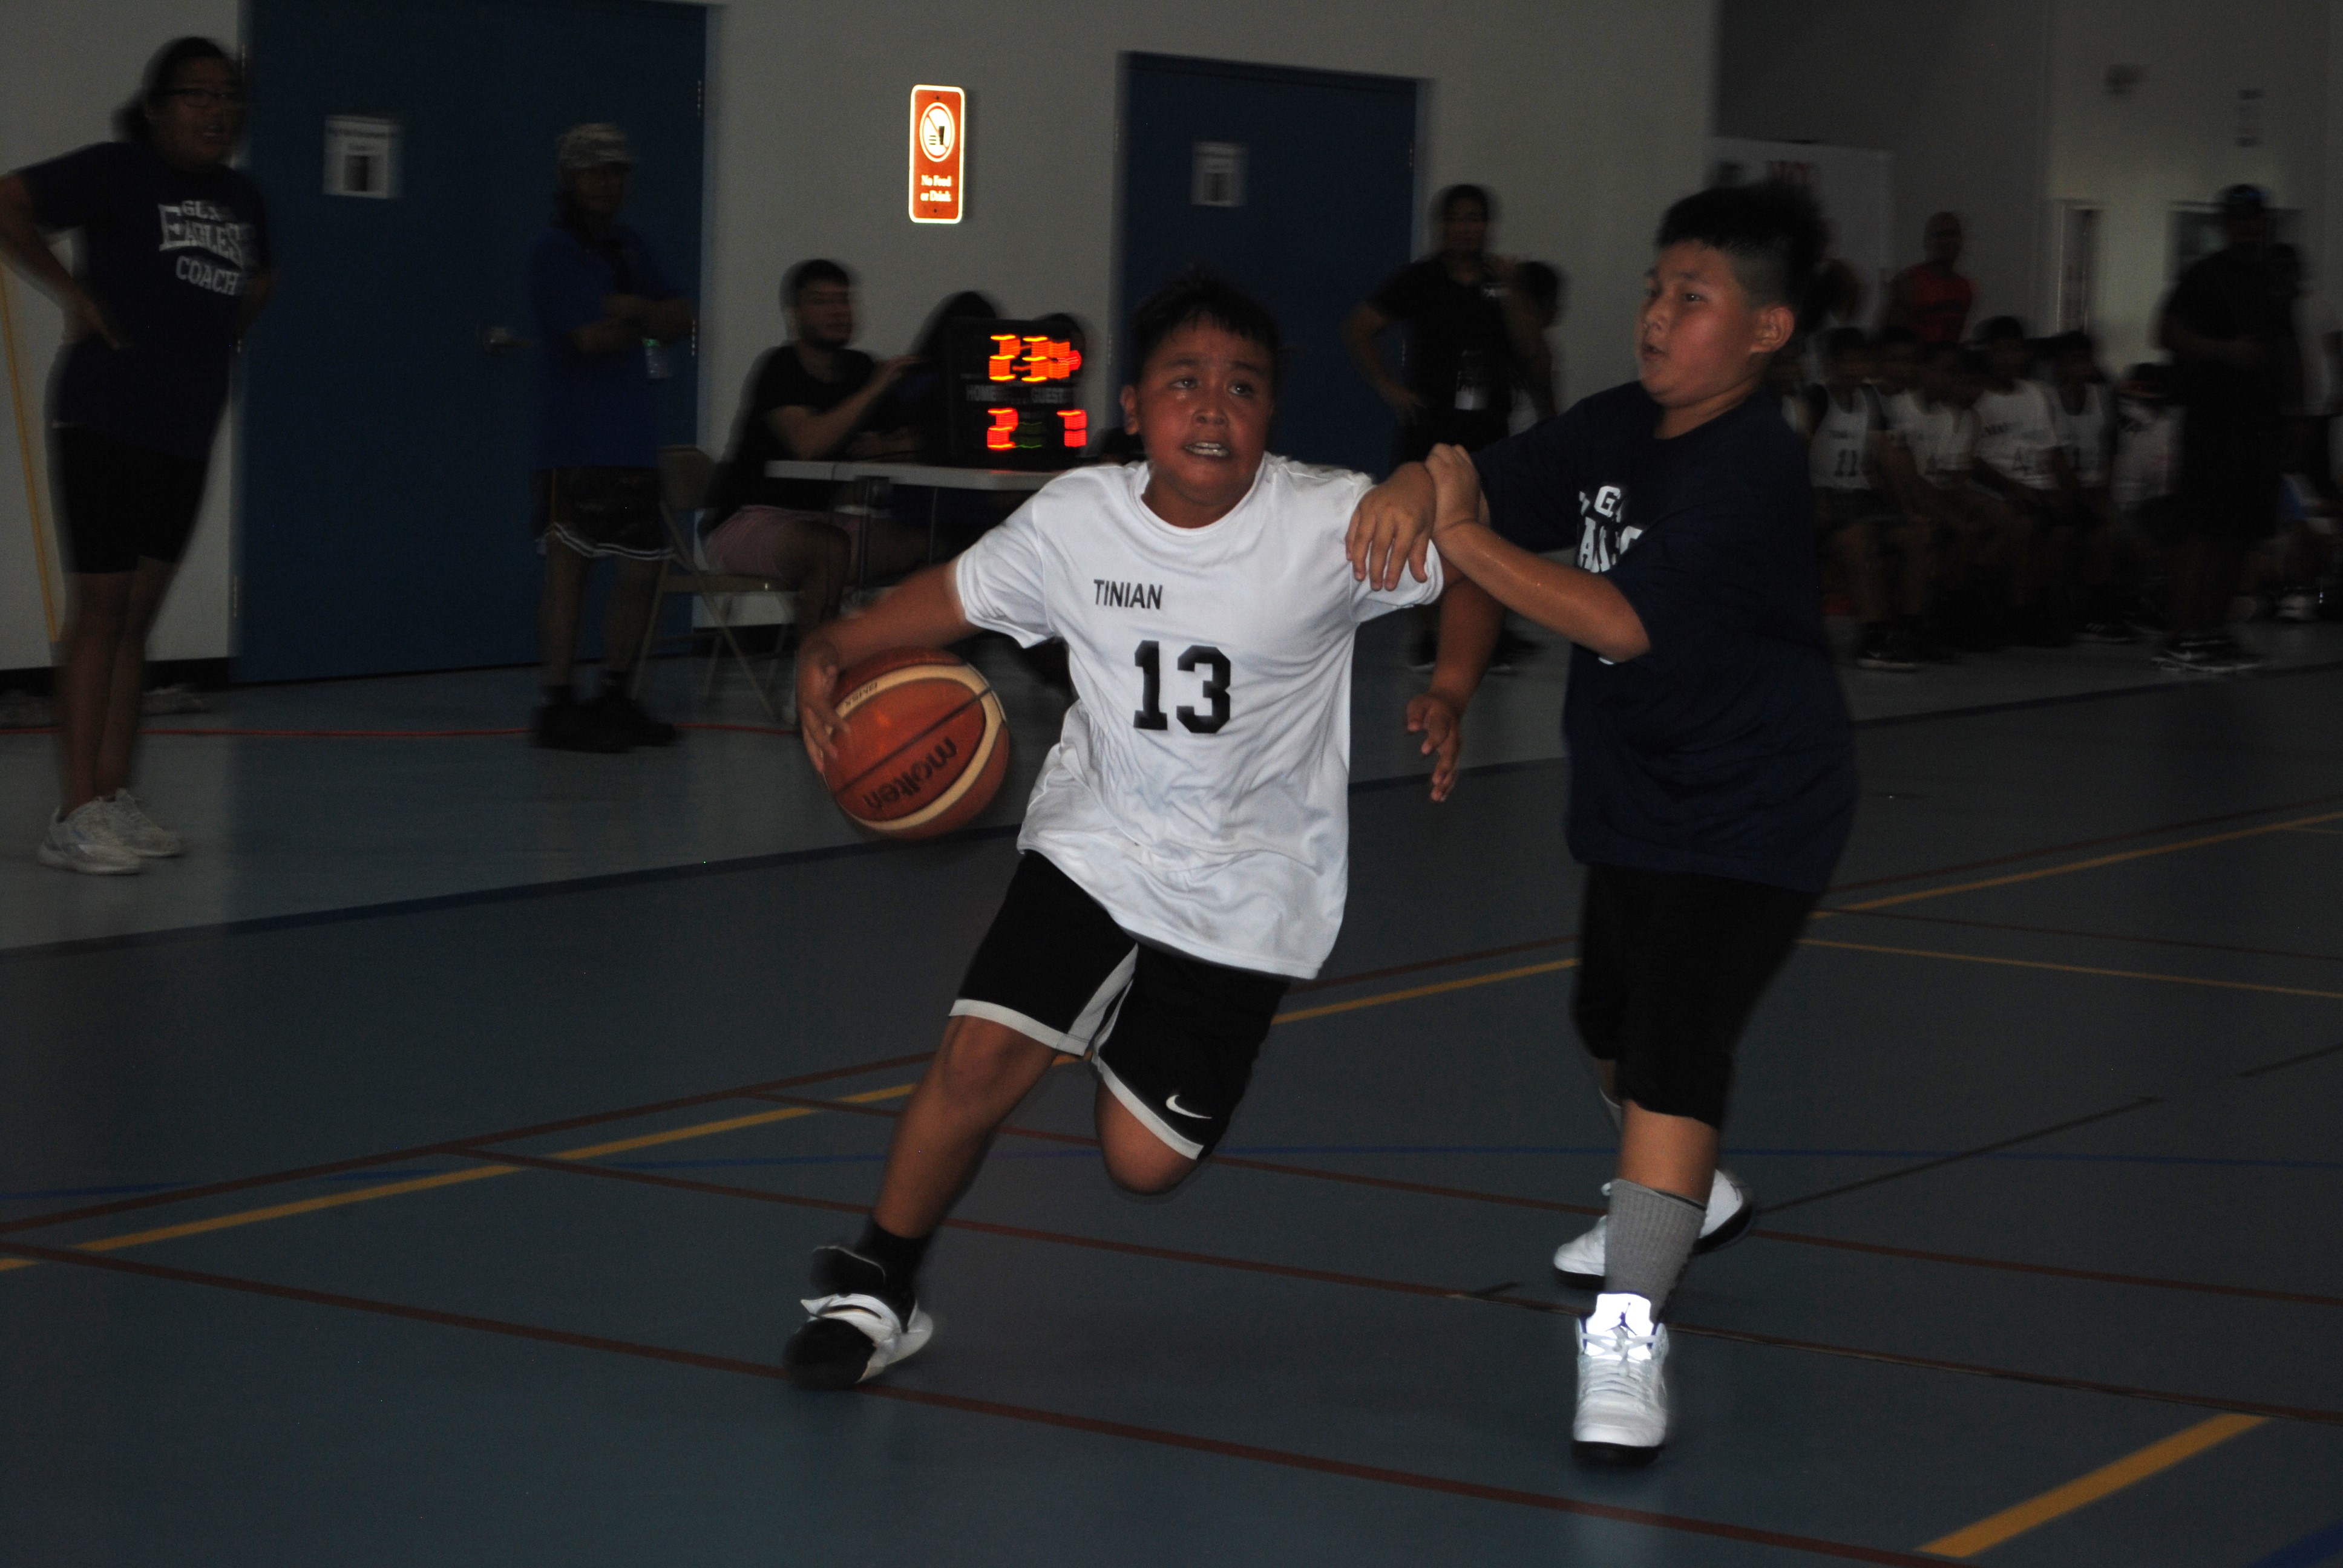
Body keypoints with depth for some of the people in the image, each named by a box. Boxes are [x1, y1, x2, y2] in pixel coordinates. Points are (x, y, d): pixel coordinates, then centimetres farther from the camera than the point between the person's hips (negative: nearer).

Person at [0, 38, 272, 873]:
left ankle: (114, 798, 18)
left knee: (138, 617, 11)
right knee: (99, 612, -5)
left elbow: (258, 276, 34)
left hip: (187, 436, 7)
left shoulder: (242, 199, 14)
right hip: (107, 422, -7)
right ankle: (76, 814, -3)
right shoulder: (118, 173, -7)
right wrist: (72, 289, -13)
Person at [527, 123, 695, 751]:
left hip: (632, 440, 8)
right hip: (574, 442, -8)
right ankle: (558, 705, -5)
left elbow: (680, 321, 10)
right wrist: (646, 322, -1)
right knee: (568, 565, -7)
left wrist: (635, 310, -10)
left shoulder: (629, 248, 18)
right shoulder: (554, 252, -6)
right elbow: (592, 336, -18)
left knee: (643, 569, 7)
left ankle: (615, 699, 18)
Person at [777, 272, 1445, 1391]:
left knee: (1145, 1162, -1)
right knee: (981, 1056, -16)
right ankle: (878, 1287, 7)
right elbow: (954, 595, 5)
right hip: (1094, 845, 1)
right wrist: (832, 650, -10)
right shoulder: (1076, 520, -9)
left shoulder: (1329, 523, -17)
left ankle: (1137, 1032, 36)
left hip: (1247, 888, -1)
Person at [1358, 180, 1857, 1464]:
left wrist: (1462, 537, -34)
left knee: (1673, 1039, -24)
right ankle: (1687, 1194, 55)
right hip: (1635, 797, 9)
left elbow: (1627, 621, -33)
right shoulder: (1619, 429, 0)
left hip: (1751, 815, -9)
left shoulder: (1753, 468, -24)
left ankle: (1629, 1332, -27)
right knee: (1610, 1024, 26)